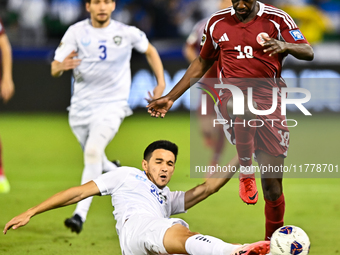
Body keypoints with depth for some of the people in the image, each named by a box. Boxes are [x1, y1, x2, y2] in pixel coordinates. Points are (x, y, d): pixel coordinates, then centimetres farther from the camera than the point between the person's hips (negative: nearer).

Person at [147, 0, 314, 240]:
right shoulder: (217, 23, 10)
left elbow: (309, 53, -4)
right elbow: (202, 63, 22)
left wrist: (285, 46, -27)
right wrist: (170, 98, 21)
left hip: (269, 102, 0)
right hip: (232, 97, 0)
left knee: (272, 183, -2)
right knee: (240, 106, -41)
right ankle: (246, 169, -21)